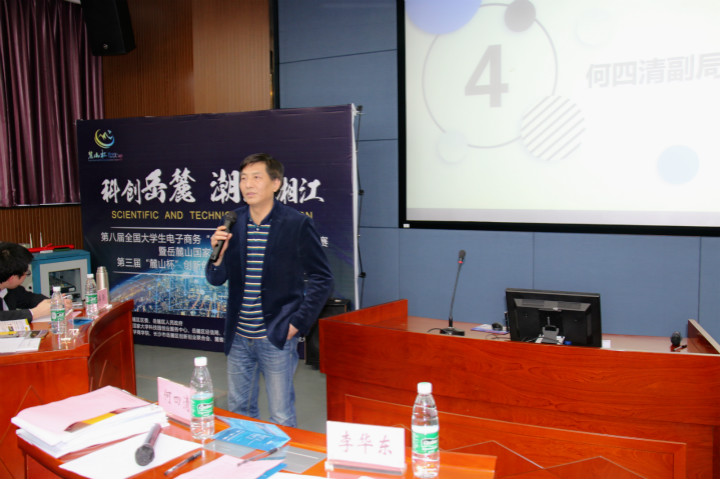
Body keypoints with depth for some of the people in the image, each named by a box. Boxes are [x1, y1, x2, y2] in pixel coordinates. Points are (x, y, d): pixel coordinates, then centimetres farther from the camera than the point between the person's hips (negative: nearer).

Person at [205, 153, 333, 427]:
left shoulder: (297, 224, -10)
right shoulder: (232, 222, 3)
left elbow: (321, 279, -5)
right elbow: (216, 279, 8)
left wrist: (297, 323, -10)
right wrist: (218, 254, -13)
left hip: (276, 339, -5)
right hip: (239, 337, 5)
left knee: (281, 419, 6)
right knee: (237, 411, 19)